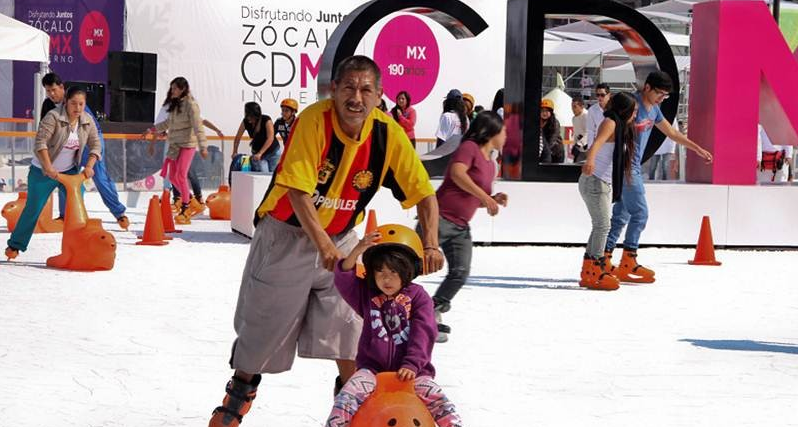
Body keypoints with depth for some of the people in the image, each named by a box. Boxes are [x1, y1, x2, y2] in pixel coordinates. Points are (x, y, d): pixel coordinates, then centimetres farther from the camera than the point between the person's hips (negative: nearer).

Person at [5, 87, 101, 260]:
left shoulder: (88, 121, -5)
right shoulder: (53, 117, -22)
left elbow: (95, 145, 1)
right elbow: (40, 142, -27)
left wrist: (89, 166, -15)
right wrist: (48, 168, -35)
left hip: (70, 171, 4)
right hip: (43, 171, -4)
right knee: (33, 209, 0)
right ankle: (15, 245, 14)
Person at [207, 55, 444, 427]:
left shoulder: (389, 134, -15)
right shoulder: (314, 120, -26)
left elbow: (423, 191, -9)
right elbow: (298, 190, -30)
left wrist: (430, 243, -23)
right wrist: (321, 243, -40)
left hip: (340, 239, 3)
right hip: (287, 233, -2)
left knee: (348, 325, -7)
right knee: (263, 325, 9)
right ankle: (241, 389, 34)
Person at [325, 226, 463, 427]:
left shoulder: (418, 297, 0)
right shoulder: (366, 294, 7)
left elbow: (423, 334, -8)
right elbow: (343, 280, -11)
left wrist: (412, 365, -20)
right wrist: (357, 251, -26)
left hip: (410, 370, -1)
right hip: (373, 368, 1)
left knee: (438, 399, -21)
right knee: (347, 396, -24)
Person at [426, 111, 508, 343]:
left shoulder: (491, 165, 19)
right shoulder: (469, 147, -6)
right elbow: (457, 173, -24)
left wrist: (494, 200, 6)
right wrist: (485, 196, -22)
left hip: (460, 227, 9)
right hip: (440, 217, -9)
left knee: (460, 273, -3)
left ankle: (430, 316, 3)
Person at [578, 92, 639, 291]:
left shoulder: (621, 127, 18)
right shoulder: (610, 123, -11)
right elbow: (597, 142, -33)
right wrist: (590, 159, -51)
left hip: (605, 184, 10)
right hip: (594, 181, -10)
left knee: (600, 226, 12)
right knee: (602, 225, -13)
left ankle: (588, 273, 17)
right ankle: (595, 274, -14)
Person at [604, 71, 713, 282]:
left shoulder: (654, 109, 15)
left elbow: (672, 133, 27)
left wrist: (698, 149, 31)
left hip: (634, 168, 9)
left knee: (621, 215, 8)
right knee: (640, 213, -9)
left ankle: (604, 261, 9)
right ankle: (628, 264, -4)